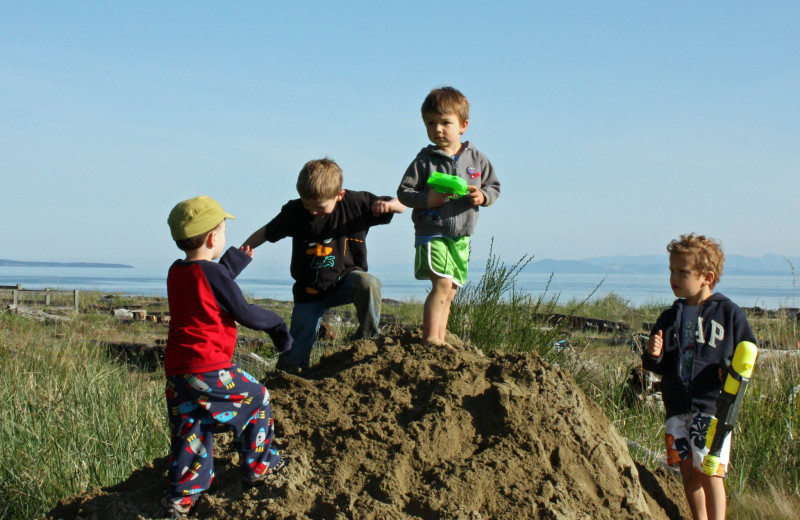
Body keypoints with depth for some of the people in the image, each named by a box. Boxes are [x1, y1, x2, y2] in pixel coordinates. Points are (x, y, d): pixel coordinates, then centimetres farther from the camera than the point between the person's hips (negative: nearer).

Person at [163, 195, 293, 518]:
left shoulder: (176, 272, 13)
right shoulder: (213, 273, -10)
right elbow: (244, 313, -4)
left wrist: (238, 259, 42)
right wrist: (275, 323, 13)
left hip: (176, 370, 7)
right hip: (210, 369, -7)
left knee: (189, 430, 12)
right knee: (256, 399, 14)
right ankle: (259, 465, 22)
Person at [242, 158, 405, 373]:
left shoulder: (356, 202, -10)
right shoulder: (294, 211, -7)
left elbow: (401, 206, -3)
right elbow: (266, 232, 0)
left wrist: (389, 204, -27)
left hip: (346, 281, 0)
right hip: (309, 291, 1)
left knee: (367, 283, -37)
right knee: (292, 363, -10)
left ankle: (368, 340, -14)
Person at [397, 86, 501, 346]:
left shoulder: (476, 159, 6)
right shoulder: (425, 160, -4)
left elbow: (494, 187, 12)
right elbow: (403, 192, -4)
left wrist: (483, 196, -9)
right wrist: (427, 199, -20)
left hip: (461, 237, 5)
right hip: (432, 233, -4)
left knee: (449, 293, 11)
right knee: (442, 284, -21)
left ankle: (440, 340, 21)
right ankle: (430, 338, -20)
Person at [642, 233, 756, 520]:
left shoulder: (729, 313, -1)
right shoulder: (670, 317, 13)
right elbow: (658, 367, 17)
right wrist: (652, 356, -6)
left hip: (713, 407, -5)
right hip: (677, 408, 5)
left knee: (710, 474, -9)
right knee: (688, 473, 8)